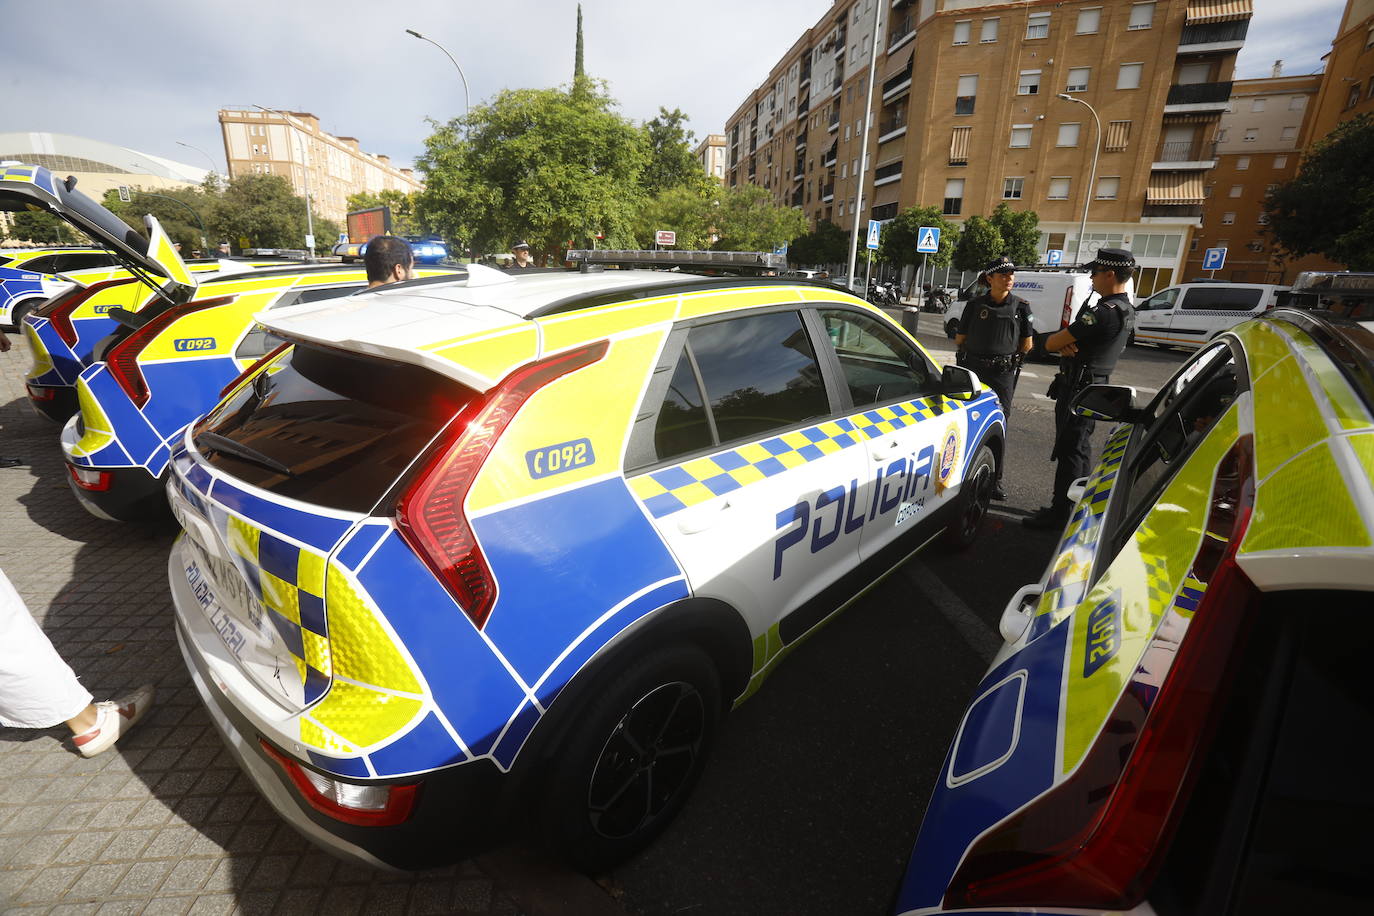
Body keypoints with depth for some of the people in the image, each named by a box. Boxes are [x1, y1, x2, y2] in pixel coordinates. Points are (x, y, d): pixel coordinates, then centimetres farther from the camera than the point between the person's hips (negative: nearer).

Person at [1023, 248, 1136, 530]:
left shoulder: (1106, 311, -21)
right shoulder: (1123, 308, 14)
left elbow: (1053, 342, -18)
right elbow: (1067, 339, 11)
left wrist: (1054, 342, 4)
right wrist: (1065, 345, -11)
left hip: (1078, 387, -10)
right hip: (1092, 385, 10)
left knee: (1068, 451, -5)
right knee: (1079, 449, 19)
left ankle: (1060, 513, 2)